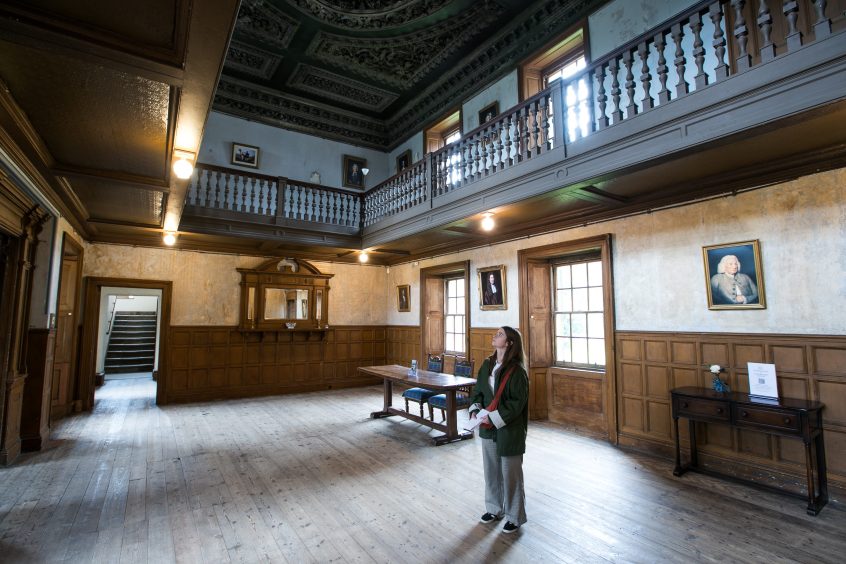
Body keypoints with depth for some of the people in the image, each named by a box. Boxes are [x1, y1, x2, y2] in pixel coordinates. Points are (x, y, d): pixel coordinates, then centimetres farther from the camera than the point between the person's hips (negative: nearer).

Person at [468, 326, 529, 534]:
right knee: (491, 469, 18)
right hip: (488, 428, 6)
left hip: (509, 429, -6)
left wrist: (493, 417, -21)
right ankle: (494, 508, 39)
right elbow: (477, 390, 9)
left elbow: (518, 402, -19)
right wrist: (475, 410, -7)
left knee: (510, 472, 9)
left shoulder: (516, 370, -18)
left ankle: (515, 516, 29)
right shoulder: (487, 364, 2)